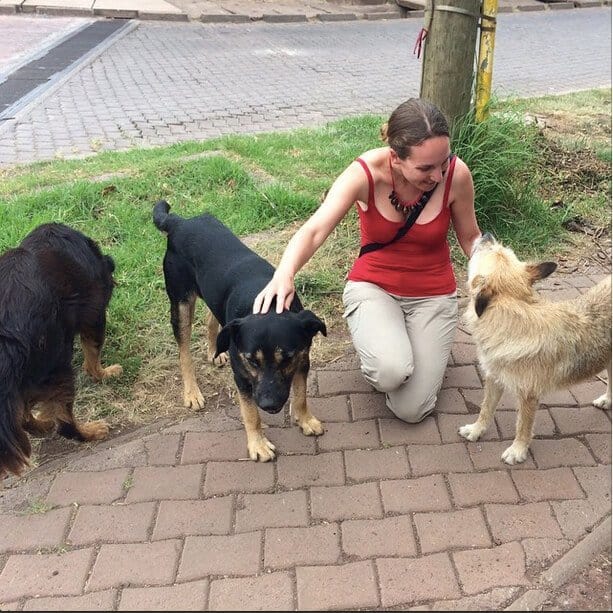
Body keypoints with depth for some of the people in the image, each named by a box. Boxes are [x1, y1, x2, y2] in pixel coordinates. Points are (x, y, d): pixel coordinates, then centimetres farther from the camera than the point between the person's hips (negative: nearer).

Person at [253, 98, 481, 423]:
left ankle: (424, 343, 25)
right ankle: (372, 336, 7)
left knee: (411, 410, -6)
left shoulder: (456, 174, -20)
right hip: (373, 286, -1)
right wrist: (284, 274, -54)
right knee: (392, 370, -32)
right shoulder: (365, 173, -24)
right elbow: (313, 230, -35)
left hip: (433, 294, 1)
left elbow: (470, 237, -2)